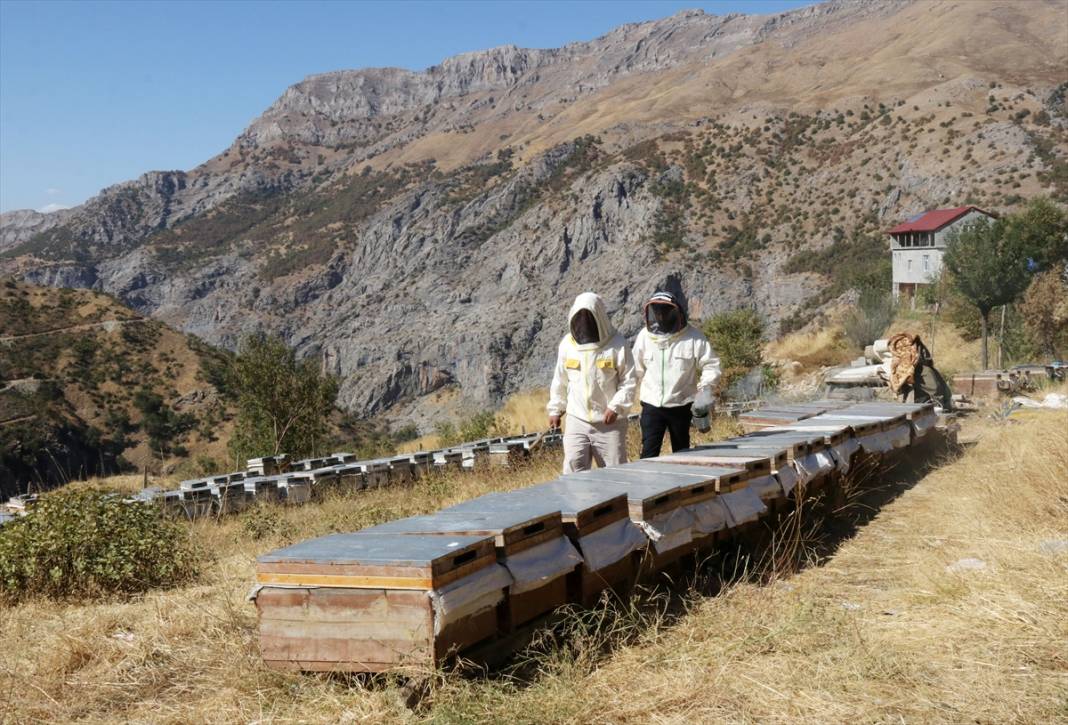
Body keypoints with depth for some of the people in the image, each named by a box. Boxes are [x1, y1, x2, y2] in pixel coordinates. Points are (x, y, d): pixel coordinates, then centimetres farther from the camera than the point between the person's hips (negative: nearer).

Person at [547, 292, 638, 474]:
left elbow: (629, 380, -4)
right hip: (576, 420, 2)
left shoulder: (617, 344, -6)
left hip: (610, 423, -2)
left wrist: (616, 406, -15)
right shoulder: (567, 344, 4)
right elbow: (560, 381, 13)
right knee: (573, 470, -6)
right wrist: (555, 410, 14)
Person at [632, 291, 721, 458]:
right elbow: (637, 368, 10)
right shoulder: (644, 336, -1)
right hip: (652, 405, 1)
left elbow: (710, 365, -1)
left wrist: (705, 387, -15)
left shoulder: (693, 337, -7)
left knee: (682, 453, 13)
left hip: (681, 405, -1)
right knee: (649, 453, -7)